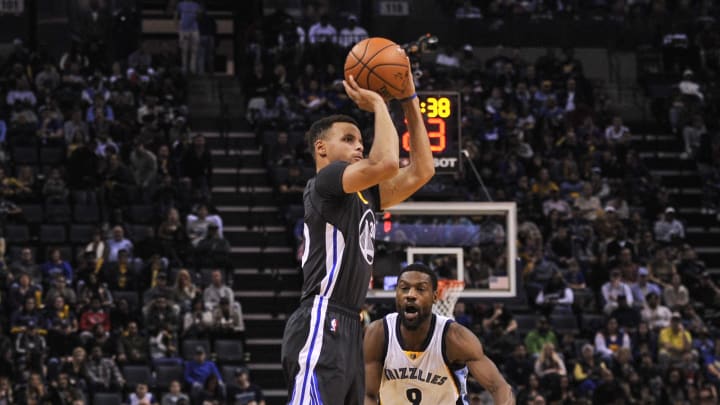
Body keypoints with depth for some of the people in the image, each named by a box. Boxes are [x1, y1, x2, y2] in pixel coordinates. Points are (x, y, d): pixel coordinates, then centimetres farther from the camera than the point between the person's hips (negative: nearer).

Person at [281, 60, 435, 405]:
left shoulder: (363, 194, 22)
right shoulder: (325, 182, -5)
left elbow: (421, 170, 21)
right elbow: (386, 164, -21)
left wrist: (409, 100, 17)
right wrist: (378, 104, -7)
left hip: (347, 330, 10)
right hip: (320, 328, -10)